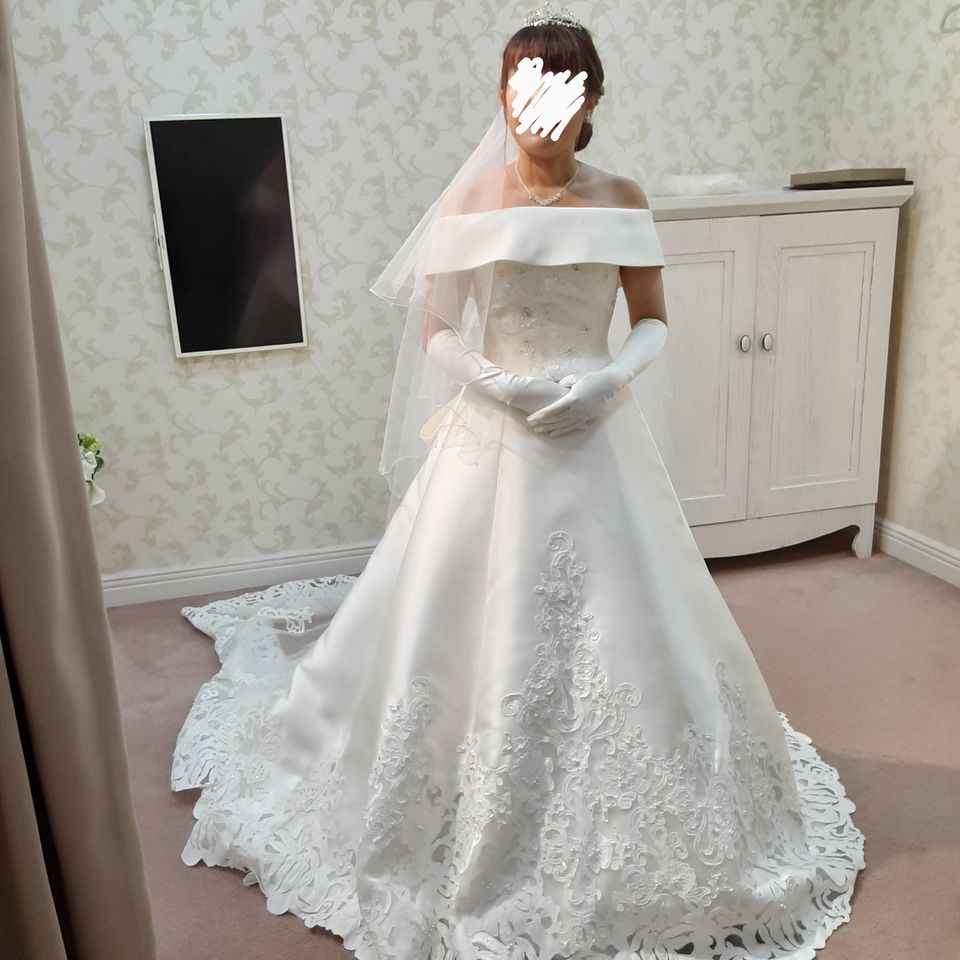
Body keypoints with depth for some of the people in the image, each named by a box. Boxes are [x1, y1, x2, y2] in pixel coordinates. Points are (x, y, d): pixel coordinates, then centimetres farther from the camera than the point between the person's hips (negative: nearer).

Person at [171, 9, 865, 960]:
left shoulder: (621, 199, 1)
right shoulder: (473, 198, -1)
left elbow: (652, 322, 5)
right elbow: (433, 327, 1)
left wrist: (610, 377, -14)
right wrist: (495, 380, -15)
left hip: (595, 431, 1)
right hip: (493, 429, 0)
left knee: (612, 614, 8)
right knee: (472, 612, 6)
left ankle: (617, 829, 32)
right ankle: (483, 827, 30)